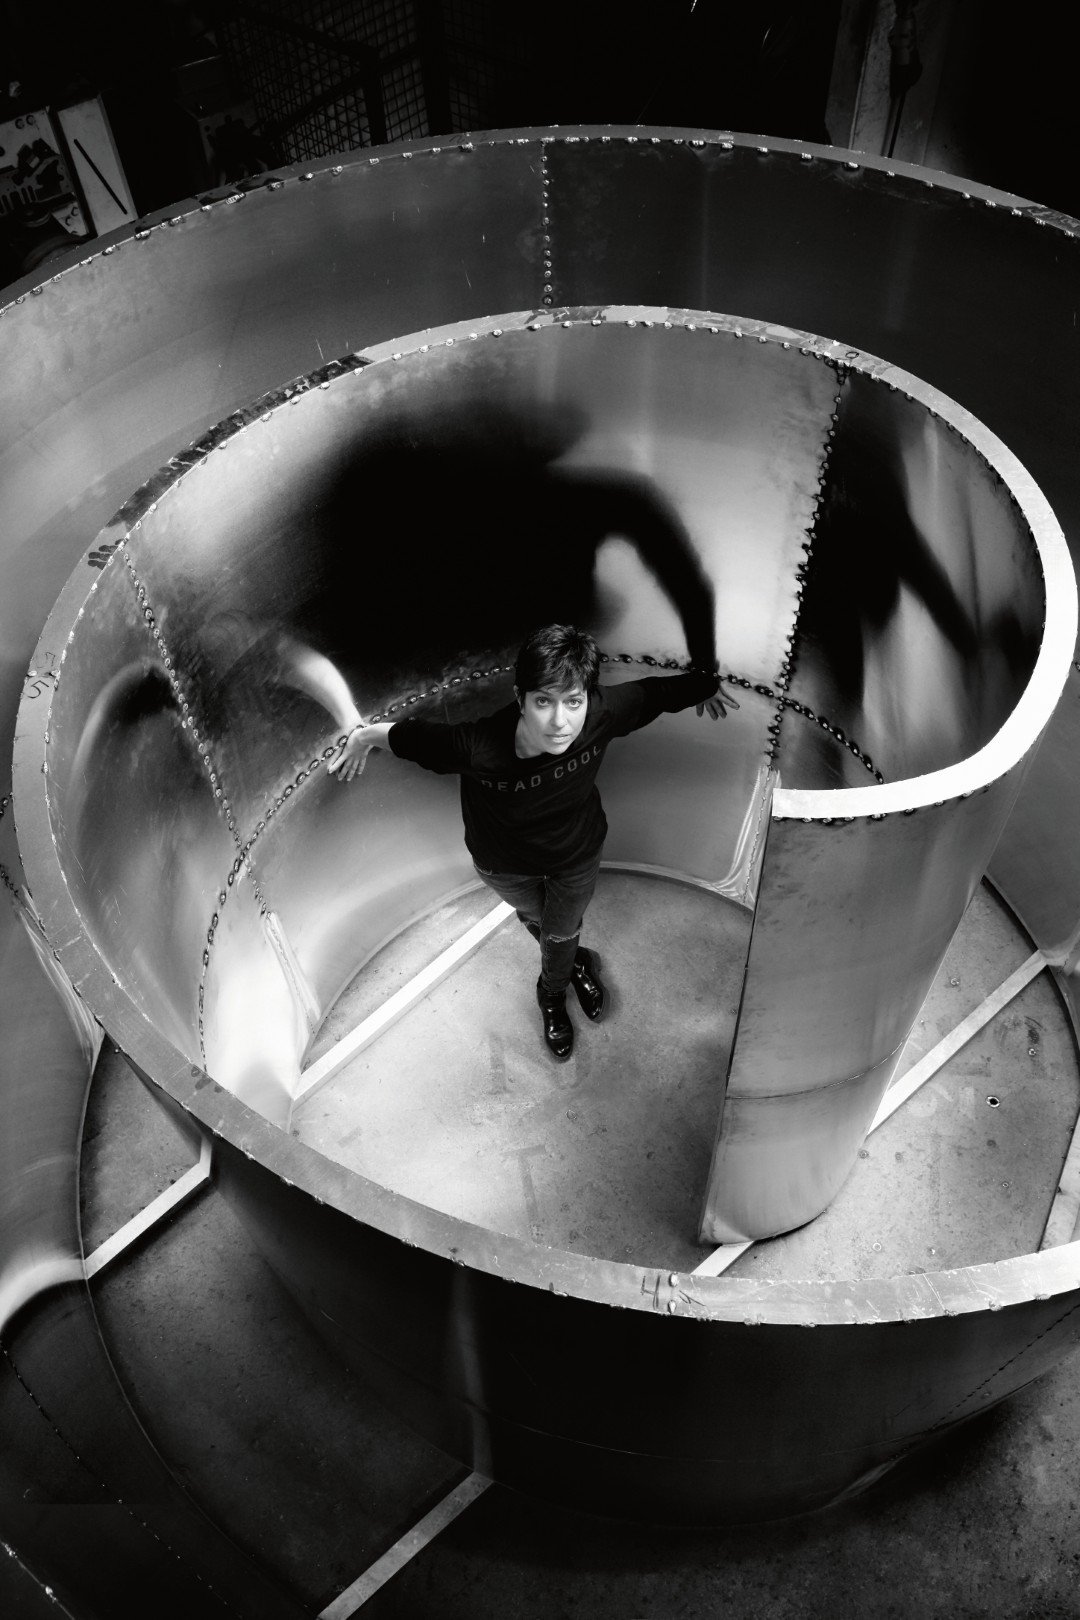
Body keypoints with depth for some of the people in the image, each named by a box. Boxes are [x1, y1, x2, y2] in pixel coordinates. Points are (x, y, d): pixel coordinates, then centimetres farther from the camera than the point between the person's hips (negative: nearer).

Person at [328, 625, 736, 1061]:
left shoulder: (604, 714, -38)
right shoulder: (478, 747, -45)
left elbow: (656, 693, -16)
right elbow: (410, 735, -25)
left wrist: (707, 685, 4)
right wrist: (363, 737, -5)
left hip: (578, 851, 1)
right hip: (505, 865, -1)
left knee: (562, 931, 27)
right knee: (535, 918, 32)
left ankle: (552, 994, 63)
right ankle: (575, 963, 69)